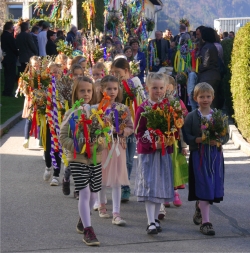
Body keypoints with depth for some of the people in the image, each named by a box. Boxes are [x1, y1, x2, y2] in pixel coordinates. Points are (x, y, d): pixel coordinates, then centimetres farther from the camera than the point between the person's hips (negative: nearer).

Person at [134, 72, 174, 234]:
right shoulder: (143, 108, -8)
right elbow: (139, 132, -8)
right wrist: (152, 144, -21)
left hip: (164, 151, 4)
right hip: (148, 152, -4)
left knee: (162, 185, 10)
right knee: (149, 185, -7)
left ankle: (156, 218, 24)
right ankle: (151, 222, -6)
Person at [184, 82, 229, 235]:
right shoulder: (191, 117, -1)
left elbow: (226, 135, 6)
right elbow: (186, 137, -5)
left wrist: (218, 141, -14)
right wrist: (199, 140, -21)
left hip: (215, 155, 3)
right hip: (198, 155, -3)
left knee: (214, 187, 8)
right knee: (203, 188, -6)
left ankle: (199, 208, 37)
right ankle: (205, 222, -3)